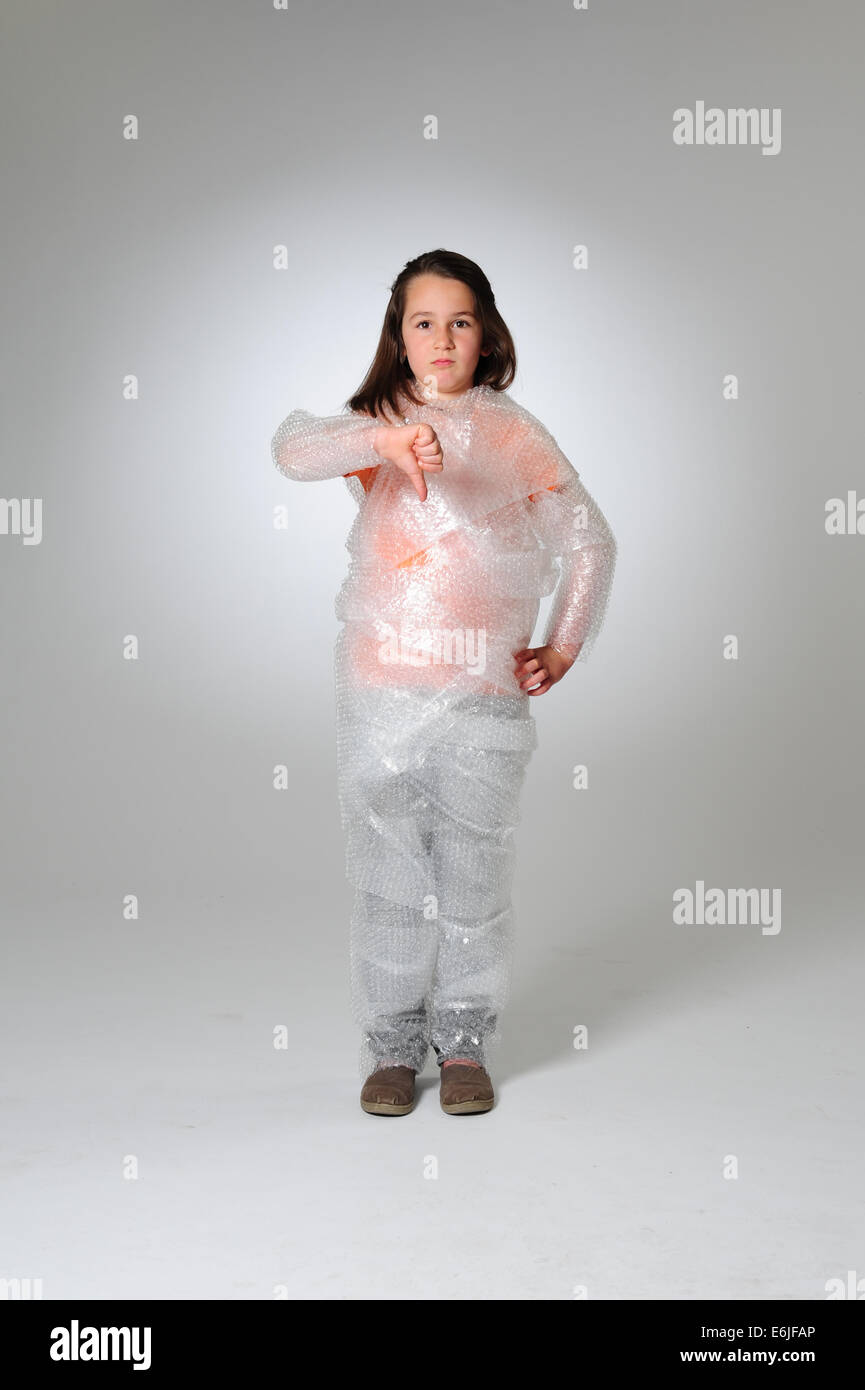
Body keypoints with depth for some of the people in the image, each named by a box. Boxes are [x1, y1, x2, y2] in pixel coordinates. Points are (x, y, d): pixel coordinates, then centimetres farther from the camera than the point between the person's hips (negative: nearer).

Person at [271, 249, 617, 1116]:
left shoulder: (513, 433, 6)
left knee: (475, 875, 7)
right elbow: (293, 449, -17)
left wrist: (563, 646, 4)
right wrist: (383, 438, -34)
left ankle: (465, 1044, 24)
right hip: (380, 692, 0)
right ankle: (392, 1044, 22)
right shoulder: (373, 425, 5)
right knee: (388, 875, 7)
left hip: (485, 695, 0)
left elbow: (588, 540, 11)